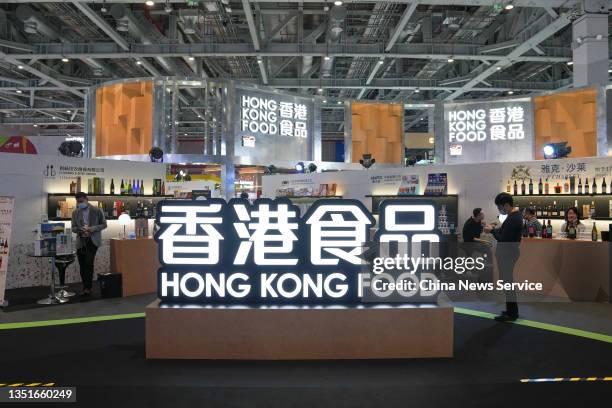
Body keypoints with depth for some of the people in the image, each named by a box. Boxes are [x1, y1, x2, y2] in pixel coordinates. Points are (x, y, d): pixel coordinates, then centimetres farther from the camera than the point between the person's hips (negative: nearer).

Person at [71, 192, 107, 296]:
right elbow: (73, 228, 10)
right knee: (82, 266, 6)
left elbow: (103, 224, 2)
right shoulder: (75, 212, 7)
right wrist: (80, 230, -12)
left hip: (93, 241, -4)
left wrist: (92, 228, -15)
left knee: (89, 263, -17)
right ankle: (86, 287, 18)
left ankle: (88, 287, -13)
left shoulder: (96, 210, -2)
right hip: (80, 242, 4)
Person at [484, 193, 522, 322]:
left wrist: (492, 230, -11)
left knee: (507, 282, -3)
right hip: (510, 253, 10)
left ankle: (511, 313, 5)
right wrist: (497, 229, 8)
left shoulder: (512, 219, -23)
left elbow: (503, 240, -24)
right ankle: (512, 310, 26)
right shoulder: (516, 215, 10)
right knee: (508, 282, 17)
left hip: (507, 254, -10)